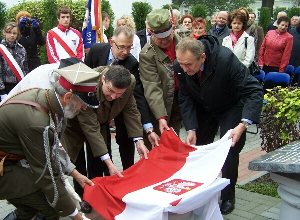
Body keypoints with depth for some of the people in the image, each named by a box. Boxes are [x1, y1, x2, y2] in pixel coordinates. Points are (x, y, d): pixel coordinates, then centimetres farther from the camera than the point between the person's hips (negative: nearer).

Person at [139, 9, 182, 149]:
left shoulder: (179, 41, -3)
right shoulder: (147, 54, -21)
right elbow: (152, 89, -24)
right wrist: (161, 117, -30)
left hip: (179, 100, 5)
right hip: (159, 104, -5)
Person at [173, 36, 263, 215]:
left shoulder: (226, 59, -38)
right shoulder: (180, 66, -25)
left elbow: (254, 91, -34)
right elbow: (186, 98, -10)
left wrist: (243, 125, -44)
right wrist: (191, 129, -19)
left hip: (231, 108, -4)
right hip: (203, 109, 4)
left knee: (229, 152, -9)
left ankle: (228, 198, 11)